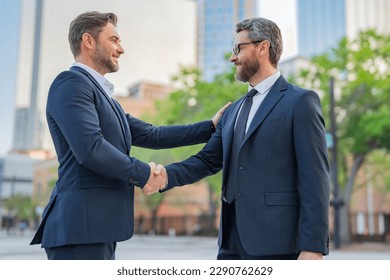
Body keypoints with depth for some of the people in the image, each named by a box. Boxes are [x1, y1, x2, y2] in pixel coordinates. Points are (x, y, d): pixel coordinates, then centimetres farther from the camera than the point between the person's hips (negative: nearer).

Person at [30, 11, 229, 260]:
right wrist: (143, 173, -9)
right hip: (81, 228, -10)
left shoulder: (101, 94, 21)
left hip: (98, 228, 10)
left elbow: (151, 135, 18)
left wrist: (211, 127, 17)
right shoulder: (71, 83, -8)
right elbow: (89, 148, -21)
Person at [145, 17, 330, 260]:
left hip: (277, 242, -7)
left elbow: (314, 178, -11)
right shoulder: (234, 111, 18)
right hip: (233, 241, 7)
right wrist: (165, 176, -3)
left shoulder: (301, 102, -5)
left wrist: (313, 247, -16)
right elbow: (208, 160, 15)